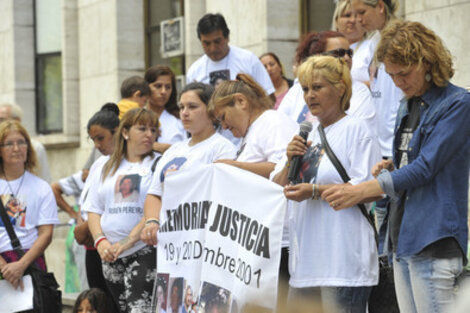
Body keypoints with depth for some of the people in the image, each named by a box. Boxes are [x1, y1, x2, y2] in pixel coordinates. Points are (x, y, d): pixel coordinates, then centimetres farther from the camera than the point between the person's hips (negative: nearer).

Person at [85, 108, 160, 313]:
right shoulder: (106, 168, 16)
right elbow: (94, 210, 15)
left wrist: (129, 240, -17)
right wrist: (100, 241, -3)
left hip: (145, 251, -5)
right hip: (111, 256, 5)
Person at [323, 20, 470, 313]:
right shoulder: (407, 105, 18)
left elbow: (425, 167, -15)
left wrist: (362, 190, -16)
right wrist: (390, 168, 4)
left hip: (434, 241, -8)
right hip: (402, 235, 8)